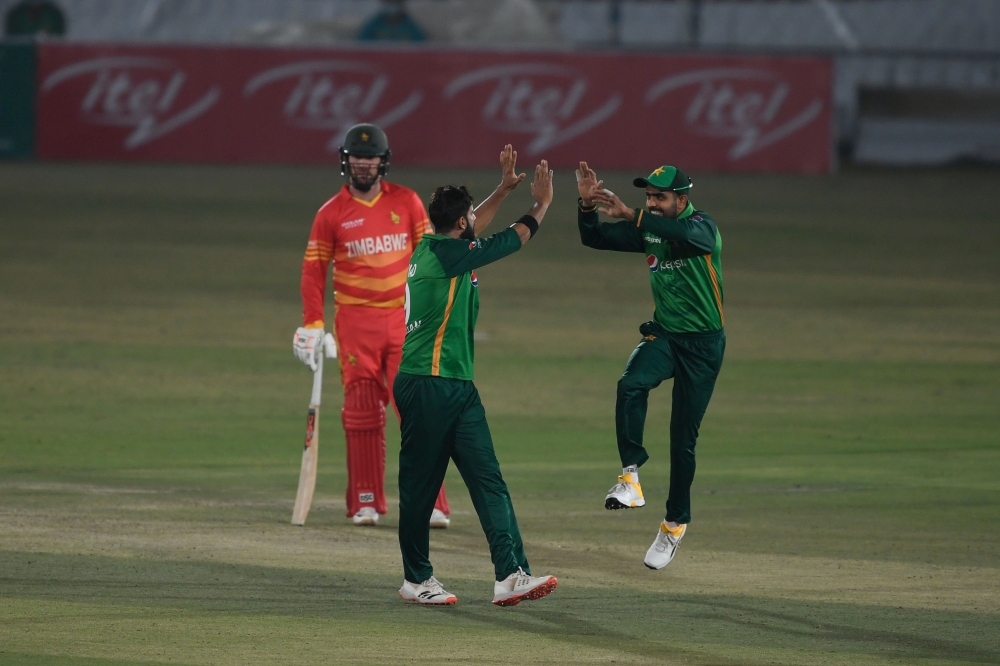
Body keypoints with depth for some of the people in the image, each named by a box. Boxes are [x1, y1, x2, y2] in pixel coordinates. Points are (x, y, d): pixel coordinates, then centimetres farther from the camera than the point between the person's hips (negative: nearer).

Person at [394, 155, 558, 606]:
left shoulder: (433, 249, 14)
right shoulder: (448, 254, -12)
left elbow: (474, 230, 35)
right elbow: (515, 239, -3)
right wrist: (541, 205, 13)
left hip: (457, 387, 10)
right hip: (427, 387, -10)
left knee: (488, 480, -2)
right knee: (420, 484, 2)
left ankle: (510, 575, -10)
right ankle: (416, 579, 11)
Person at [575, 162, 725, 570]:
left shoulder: (702, 227, -13)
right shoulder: (648, 230, 4)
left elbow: (685, 234, -38)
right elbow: (594, 239, 5)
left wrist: (629, 215, -44)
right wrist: (588, 204, -14)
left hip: (704, 343, -4)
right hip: (663, 335, 4)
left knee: (683, 438, 1)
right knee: (631, 384, -29)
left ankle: (675, 523, 16)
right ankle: (630, 477, -30)